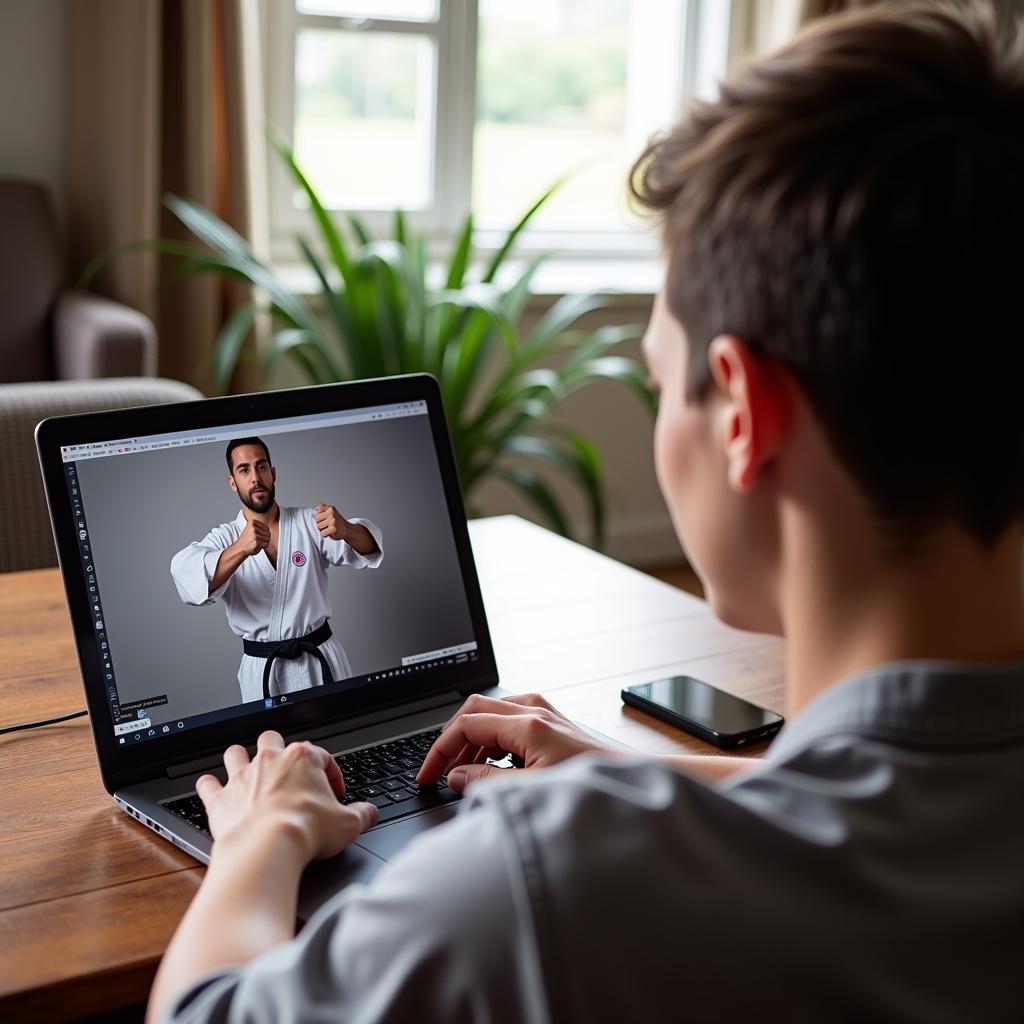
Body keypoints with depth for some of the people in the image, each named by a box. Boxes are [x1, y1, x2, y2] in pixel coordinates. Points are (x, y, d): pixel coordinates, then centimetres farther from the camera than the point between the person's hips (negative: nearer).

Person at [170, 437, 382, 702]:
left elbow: (367, 546, -12)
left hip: (322, 660, 1)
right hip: (262, 672, -1)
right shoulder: (224, 539, -1)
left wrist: (345, 530, -36)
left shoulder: (309, 522, 2)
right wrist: (240, 550, -40)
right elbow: (186, 575, -21)